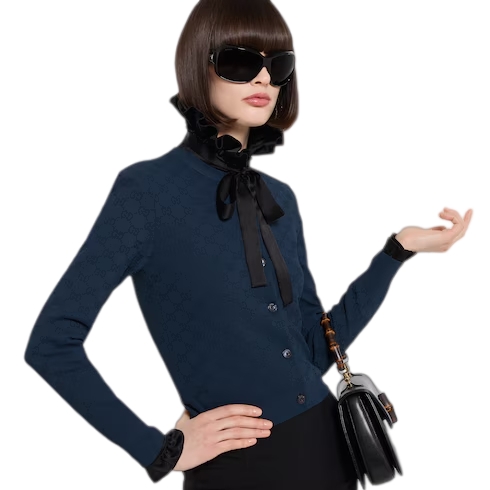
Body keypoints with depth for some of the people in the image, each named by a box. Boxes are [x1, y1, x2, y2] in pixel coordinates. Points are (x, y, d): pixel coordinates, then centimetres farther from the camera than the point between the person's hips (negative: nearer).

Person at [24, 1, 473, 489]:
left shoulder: (279, 197, 5)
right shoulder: (147, 188, -13)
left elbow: (315, 349, 7)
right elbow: (51, 343, -13)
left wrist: (399, 249, 2)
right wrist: (160, 450, -12)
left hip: (327, 446, 6)